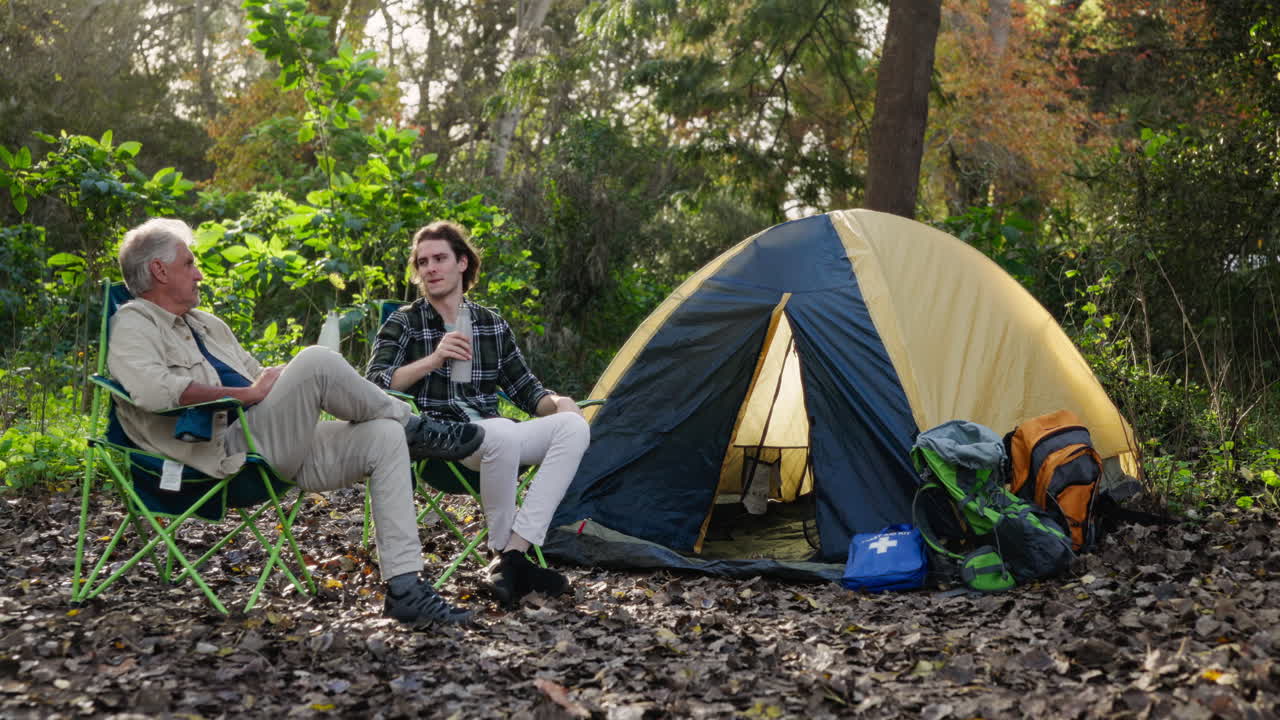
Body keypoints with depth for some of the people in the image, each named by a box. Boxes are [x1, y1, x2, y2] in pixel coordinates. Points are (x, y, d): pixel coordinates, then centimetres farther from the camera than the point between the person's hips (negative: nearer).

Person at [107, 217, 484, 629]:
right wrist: (249, 394, -16)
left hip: (281, 450, 9)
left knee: (385, 438, -8)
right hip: (229, 452, -9)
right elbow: (151, 389, -21)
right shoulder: (134, 324, 0)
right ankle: (412, 427, 1)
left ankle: (405, 589, -12)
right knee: (316, 362, -25)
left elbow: (262, 379, 29)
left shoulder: (206, 325, 27)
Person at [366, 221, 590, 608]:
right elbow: (374, 385, -5)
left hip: (494, 437, 5)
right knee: (503, 434, -39)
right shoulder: (404, 323, 7)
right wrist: (432, 360, -18)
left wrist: (556, 402, -1)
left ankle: (514, 552, -31)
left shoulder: (493, 325, 20)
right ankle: (506, 558, -19)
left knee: (573, 426, -22)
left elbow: (524, 388, 21)